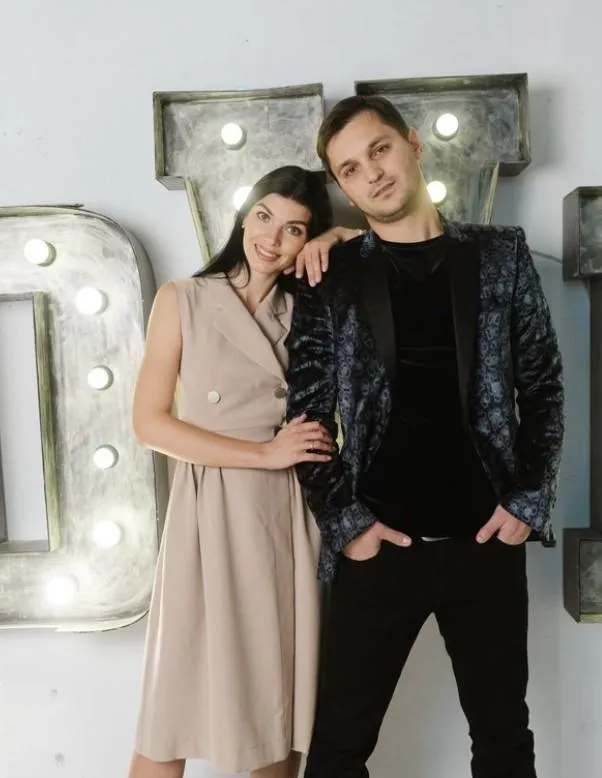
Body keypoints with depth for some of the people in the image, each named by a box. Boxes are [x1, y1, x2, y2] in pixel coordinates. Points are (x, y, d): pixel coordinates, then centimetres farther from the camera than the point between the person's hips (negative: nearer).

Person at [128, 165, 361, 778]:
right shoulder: (183, 299, 1)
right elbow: (150, 423, -6)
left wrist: (342, 239, 0)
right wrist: (265, 453, -11)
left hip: (292, 516, 3)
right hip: (211, 515, -2)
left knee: (281, 703, 13)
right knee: (177, 712, 5)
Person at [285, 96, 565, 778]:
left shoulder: (500, 255, 4)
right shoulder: (330, 279, 0)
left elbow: (543, 384, 6)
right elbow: (308, 415, -1)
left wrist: (529, 499, -2)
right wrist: (344, 522, -9)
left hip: (488, 542, 2)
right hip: (378, 546, -1)